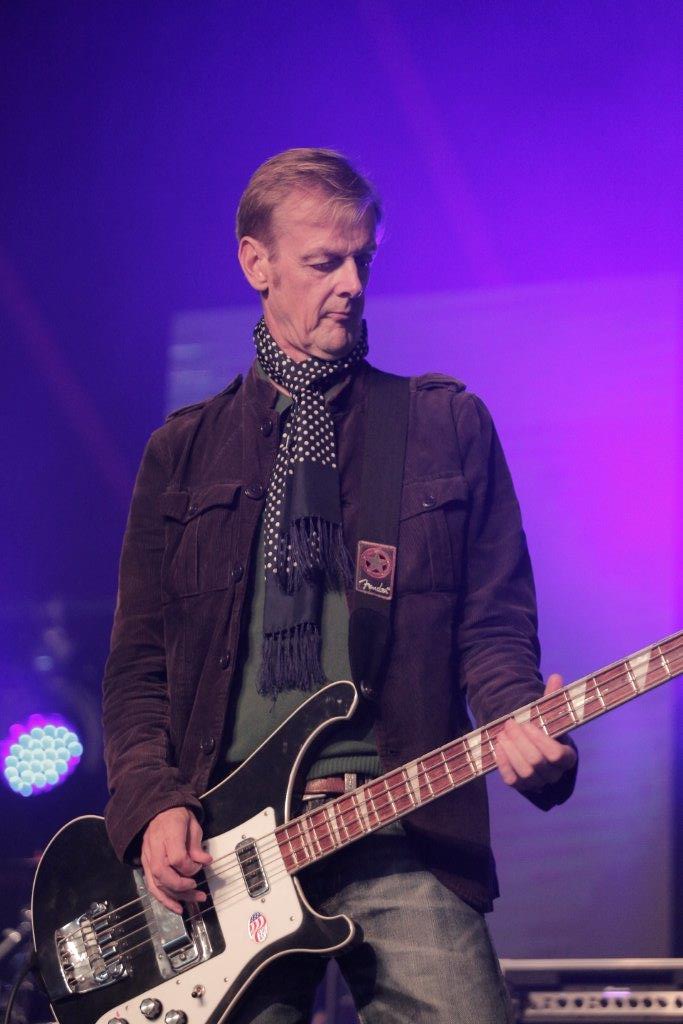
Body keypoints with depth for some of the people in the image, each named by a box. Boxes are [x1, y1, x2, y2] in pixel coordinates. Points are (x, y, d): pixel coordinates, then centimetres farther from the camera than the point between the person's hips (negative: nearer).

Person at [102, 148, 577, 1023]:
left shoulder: (448, 425, 13)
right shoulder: (183, 452, 16)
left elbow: (495, 626, 9)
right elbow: (137, 664, 15)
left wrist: (522, 733, -13)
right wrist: (152, 804, -2)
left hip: (400, 836, -1)